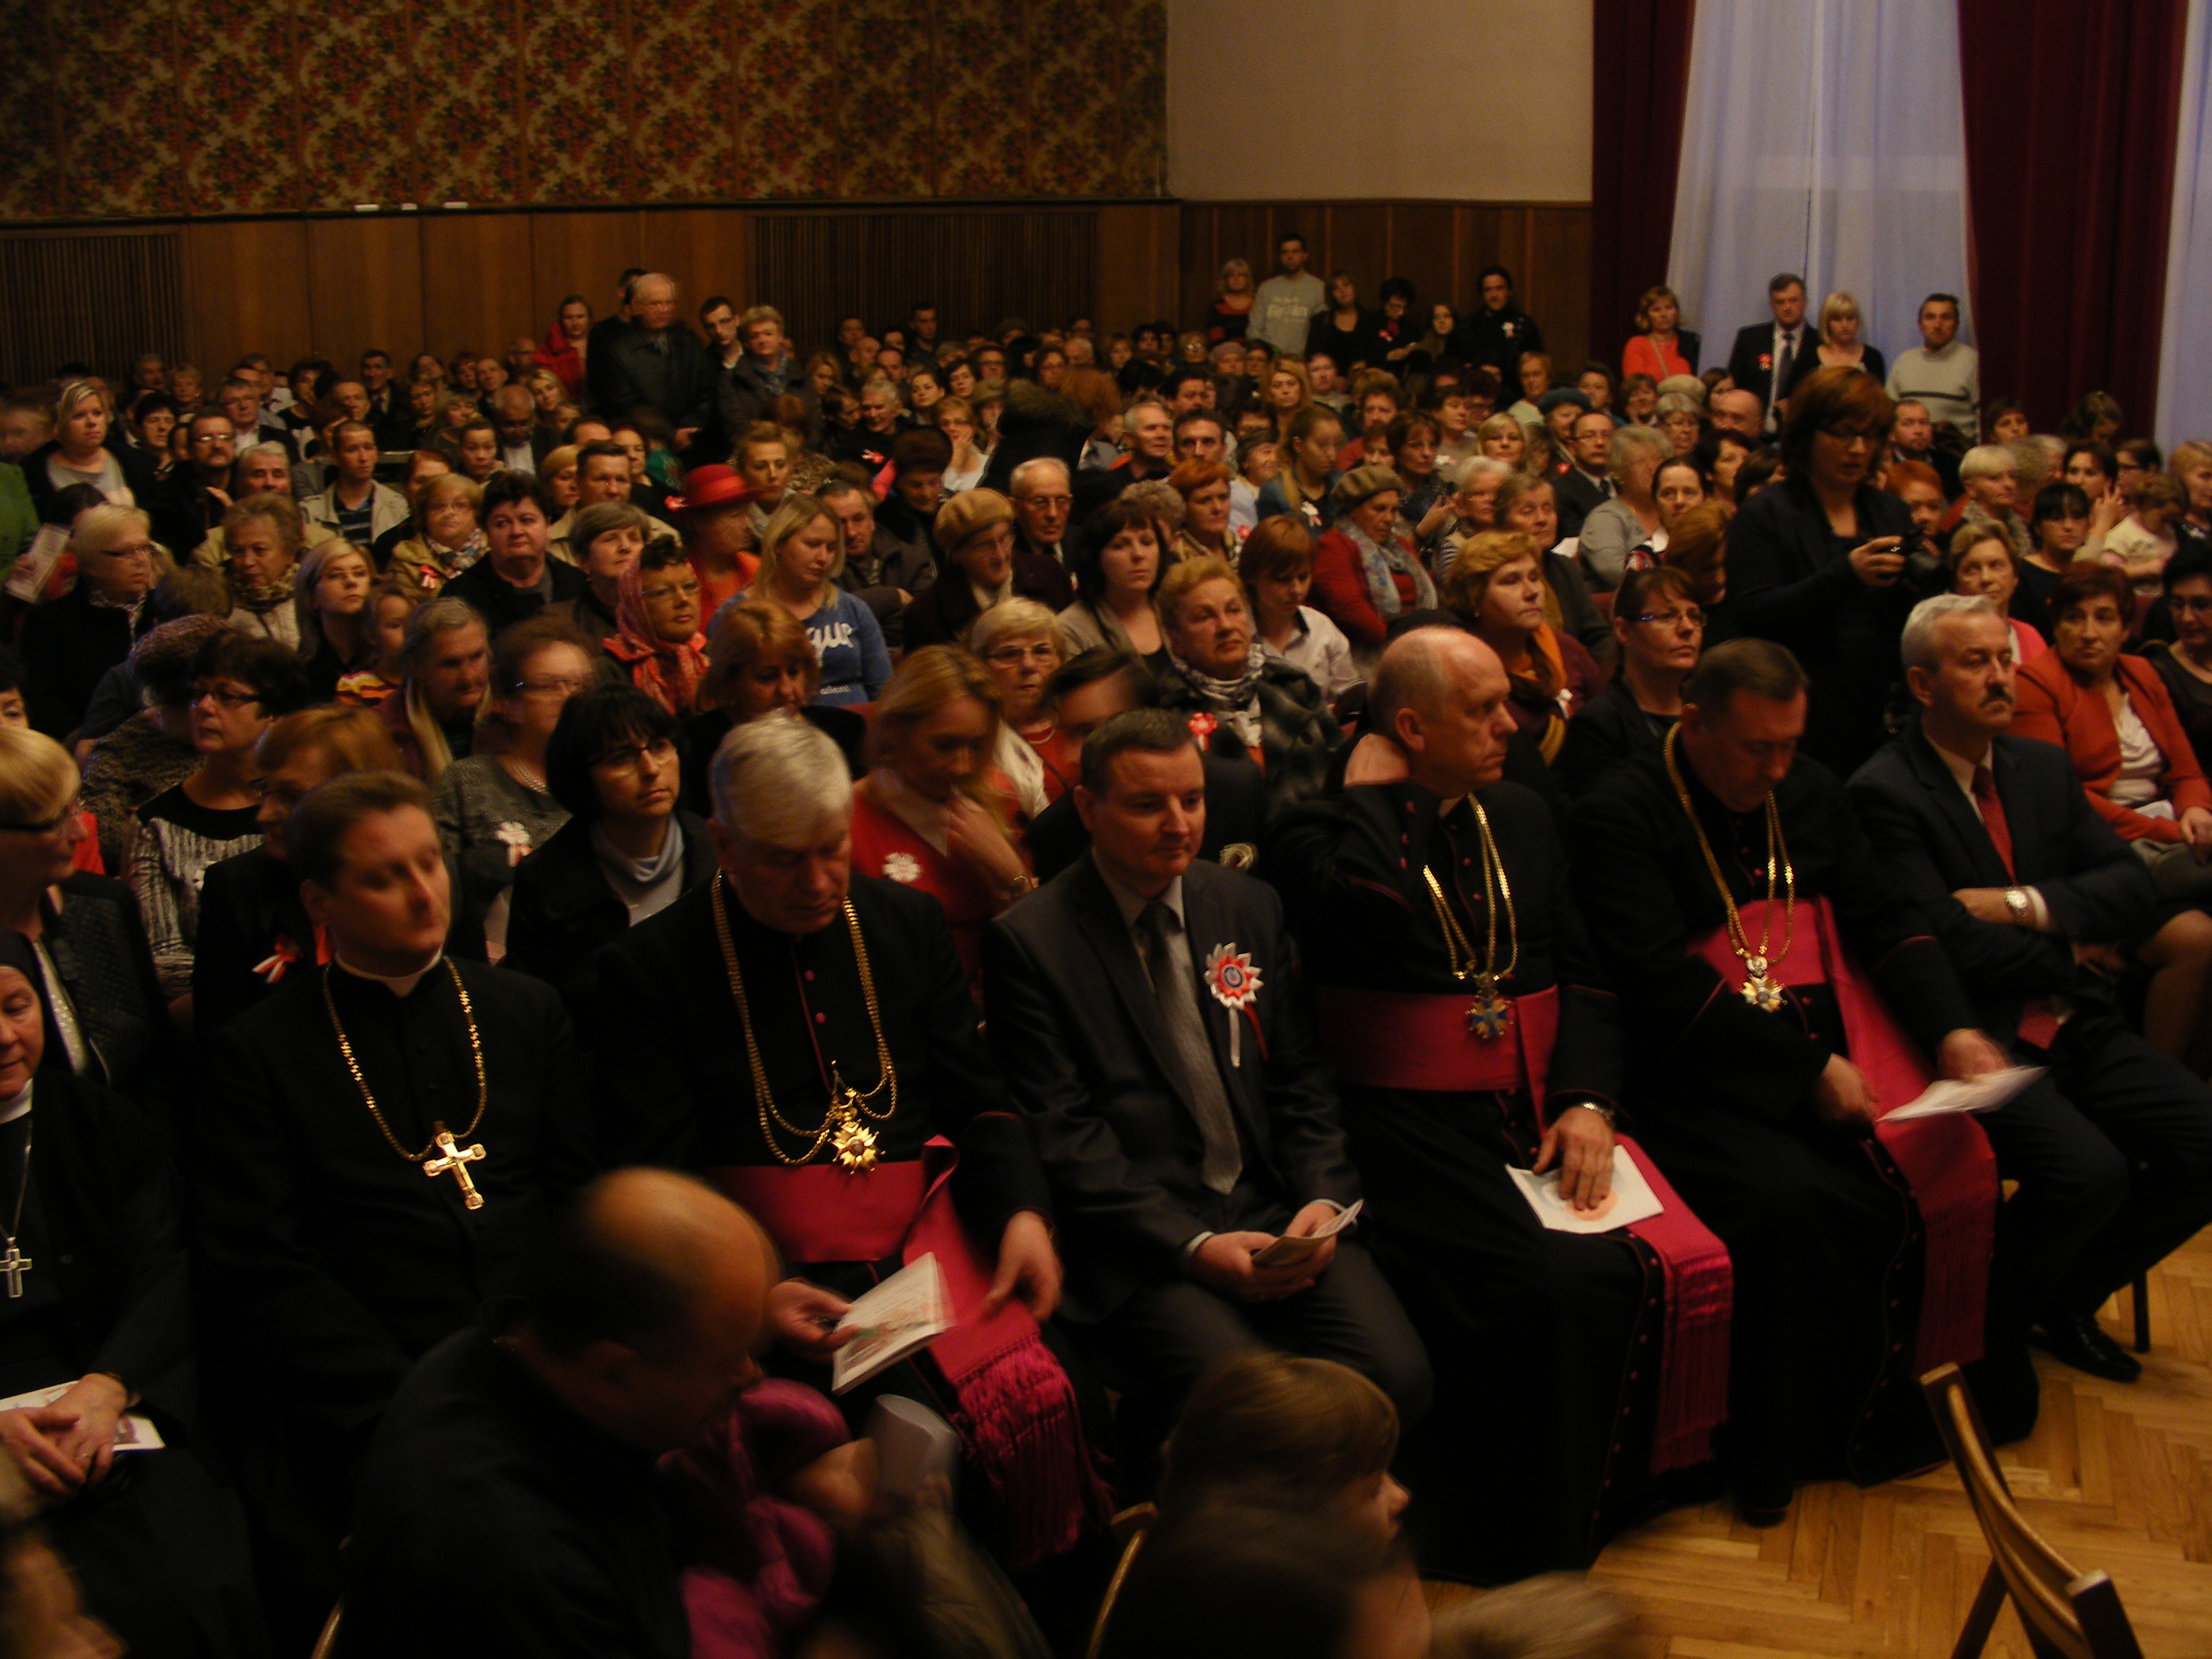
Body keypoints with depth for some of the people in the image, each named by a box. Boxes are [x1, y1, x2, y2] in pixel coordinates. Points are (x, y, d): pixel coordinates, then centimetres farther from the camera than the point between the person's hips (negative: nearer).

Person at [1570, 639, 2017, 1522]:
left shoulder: (1812, 794, 17)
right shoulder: (1618, 815, -5)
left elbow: (1884, 919, 15)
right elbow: (1663, 979, -14)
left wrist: (1955, 1028, -3)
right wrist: (1809, 1069, -17)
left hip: (1831, 1062, 6)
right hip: (1701, 1082, -6)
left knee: (1957, 1169, -19)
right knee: (1796, 1200, -30)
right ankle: (1782, 1449, -10)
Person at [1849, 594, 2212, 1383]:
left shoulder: (2044, 768, 14)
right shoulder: (1885, 792, -10)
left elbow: (2133, 886, 6)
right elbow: (1952, 945, -17)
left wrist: (2027, 905, -11)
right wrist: (2069, 951, -3)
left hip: (2077, 1027, 7)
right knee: (2090, 1169, -28)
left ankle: (2070, 1297, 15)